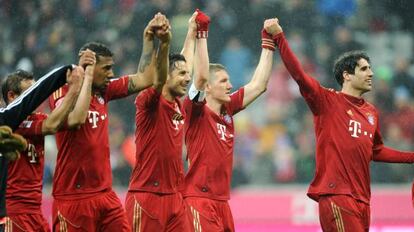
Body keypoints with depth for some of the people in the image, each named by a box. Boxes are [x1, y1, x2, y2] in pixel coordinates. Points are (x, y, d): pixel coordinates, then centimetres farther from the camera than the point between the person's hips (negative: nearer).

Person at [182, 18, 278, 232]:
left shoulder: (227, 110, 12)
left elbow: (258, 84, 17)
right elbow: (201, 76, -23)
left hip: (221, 201, 8)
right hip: (199, 200, -8)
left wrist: (268, 40, 17)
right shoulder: (196, 112, -7)